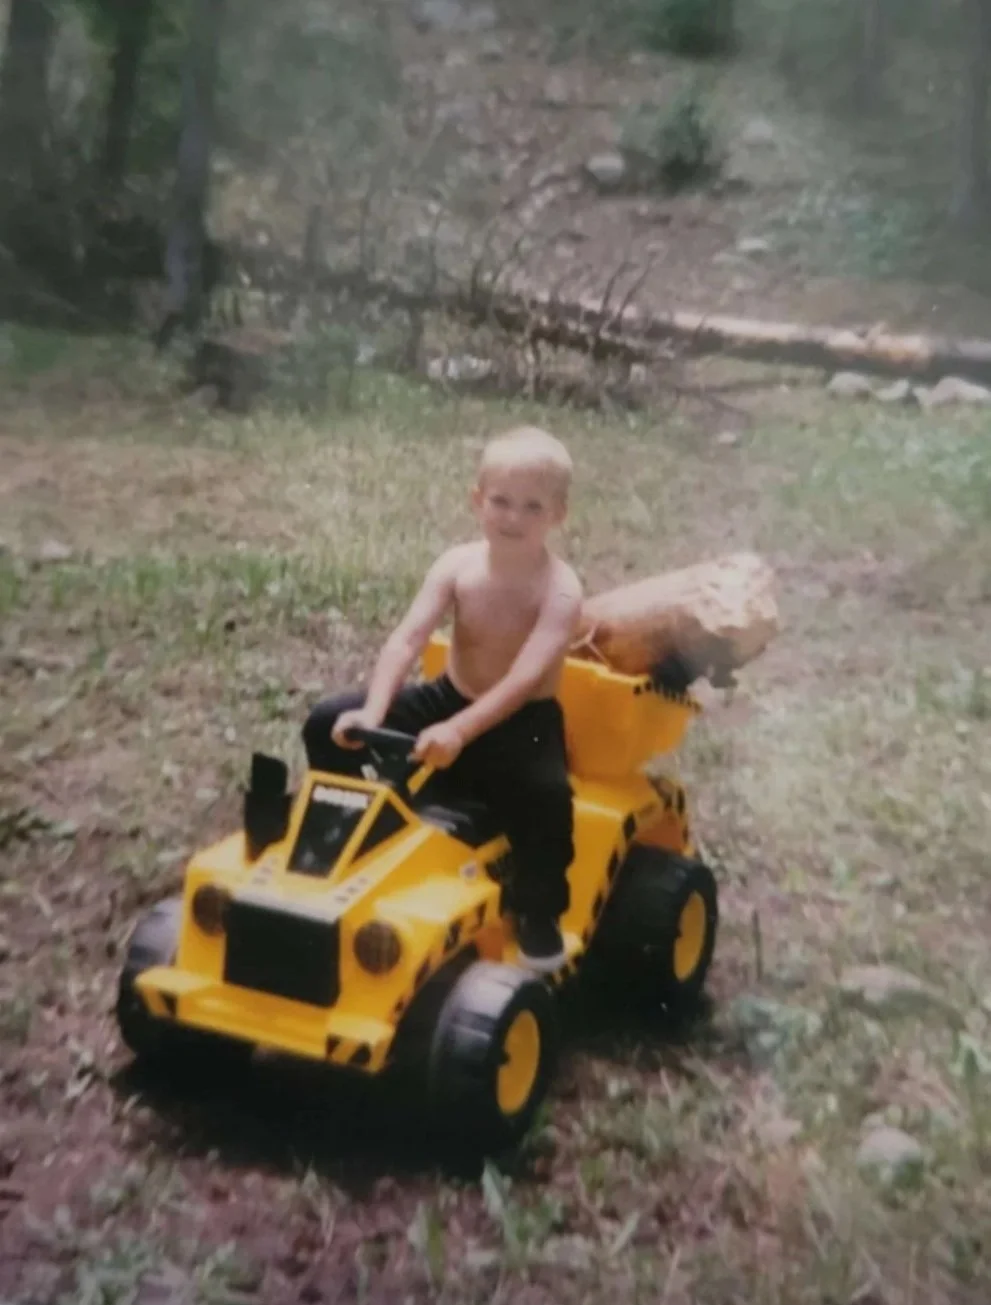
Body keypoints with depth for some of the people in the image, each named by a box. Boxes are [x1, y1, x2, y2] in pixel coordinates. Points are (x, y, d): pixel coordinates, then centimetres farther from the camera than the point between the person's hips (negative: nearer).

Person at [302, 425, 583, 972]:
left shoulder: (560, 588, -20)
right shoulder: (457, 565, -8)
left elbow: (525, 678, -32)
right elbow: (406, 639, -19)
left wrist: (458, 732, -44)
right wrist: (373, 713, -34)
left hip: (523, 722, -4)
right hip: (450, 698, 5)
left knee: (547, 793, -35)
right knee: (329, 723, -5)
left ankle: (537, 913, -9)